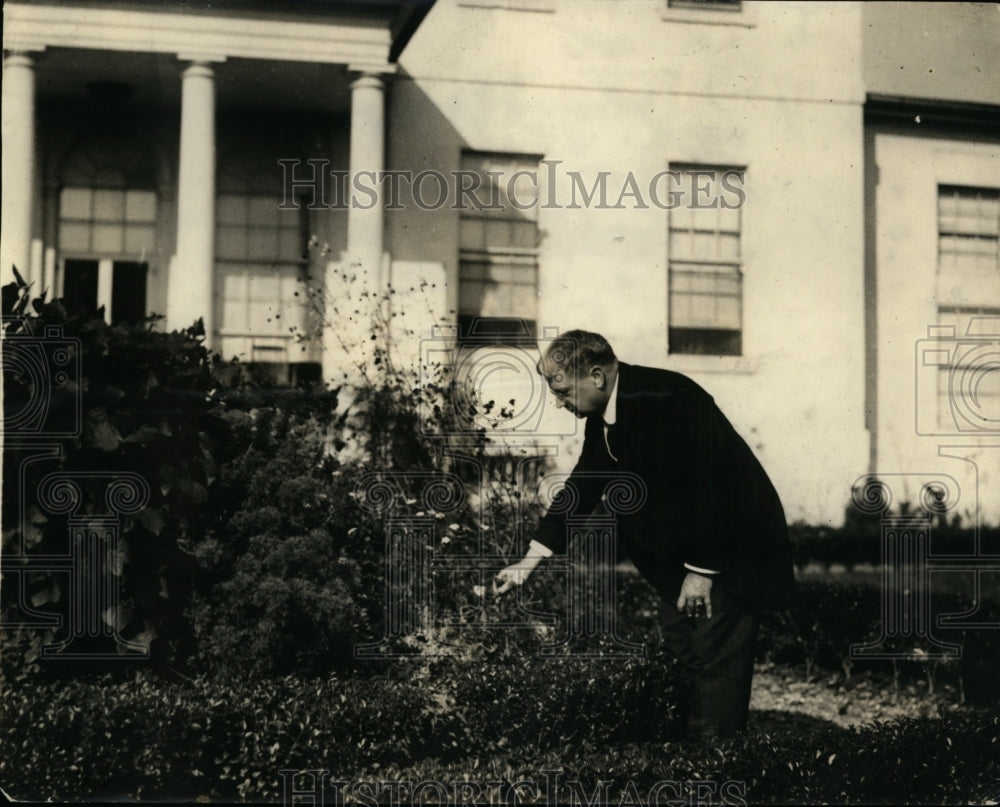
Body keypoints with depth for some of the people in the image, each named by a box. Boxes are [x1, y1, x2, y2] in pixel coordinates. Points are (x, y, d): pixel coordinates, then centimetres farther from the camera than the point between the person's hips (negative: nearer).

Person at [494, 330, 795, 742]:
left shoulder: (667, 400, -28)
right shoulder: (603, 413, 0)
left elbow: (710, 485, -27)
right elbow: (584, 484, 8)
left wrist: (702, 569, -21)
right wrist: (533, 558, 5)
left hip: (734, 542, -9)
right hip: (684, 543, 9)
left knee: (716, 658, -8)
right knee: (681, 649, 15)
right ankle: (690, 732, 26)